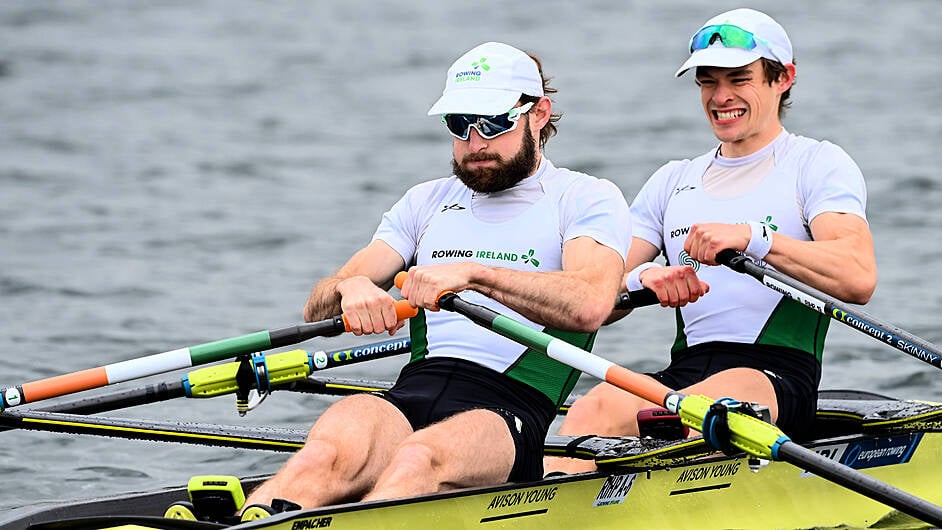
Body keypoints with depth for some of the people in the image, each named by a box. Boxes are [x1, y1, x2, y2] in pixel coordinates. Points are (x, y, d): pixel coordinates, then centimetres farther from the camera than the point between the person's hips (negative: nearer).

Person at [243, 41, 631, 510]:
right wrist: (349, 287, -11)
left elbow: (591, 305, -12)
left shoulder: (585, 199, 11)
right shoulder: (427, 202, 26)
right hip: (410, 396, 4)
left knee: (417, 460, -40)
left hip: (508, 410, -4)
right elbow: (317, 309, 16)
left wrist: (473, 273, -24)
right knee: (324, 457, -32)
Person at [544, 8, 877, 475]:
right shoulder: (673, 182, 25)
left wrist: (752, 237, -24)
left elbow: (859, 279, -12)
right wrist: (643, 278, -12)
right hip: (682, 373, 4)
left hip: (775, 377, -4)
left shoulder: (818, 165, 8)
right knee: (594, 409, -31)